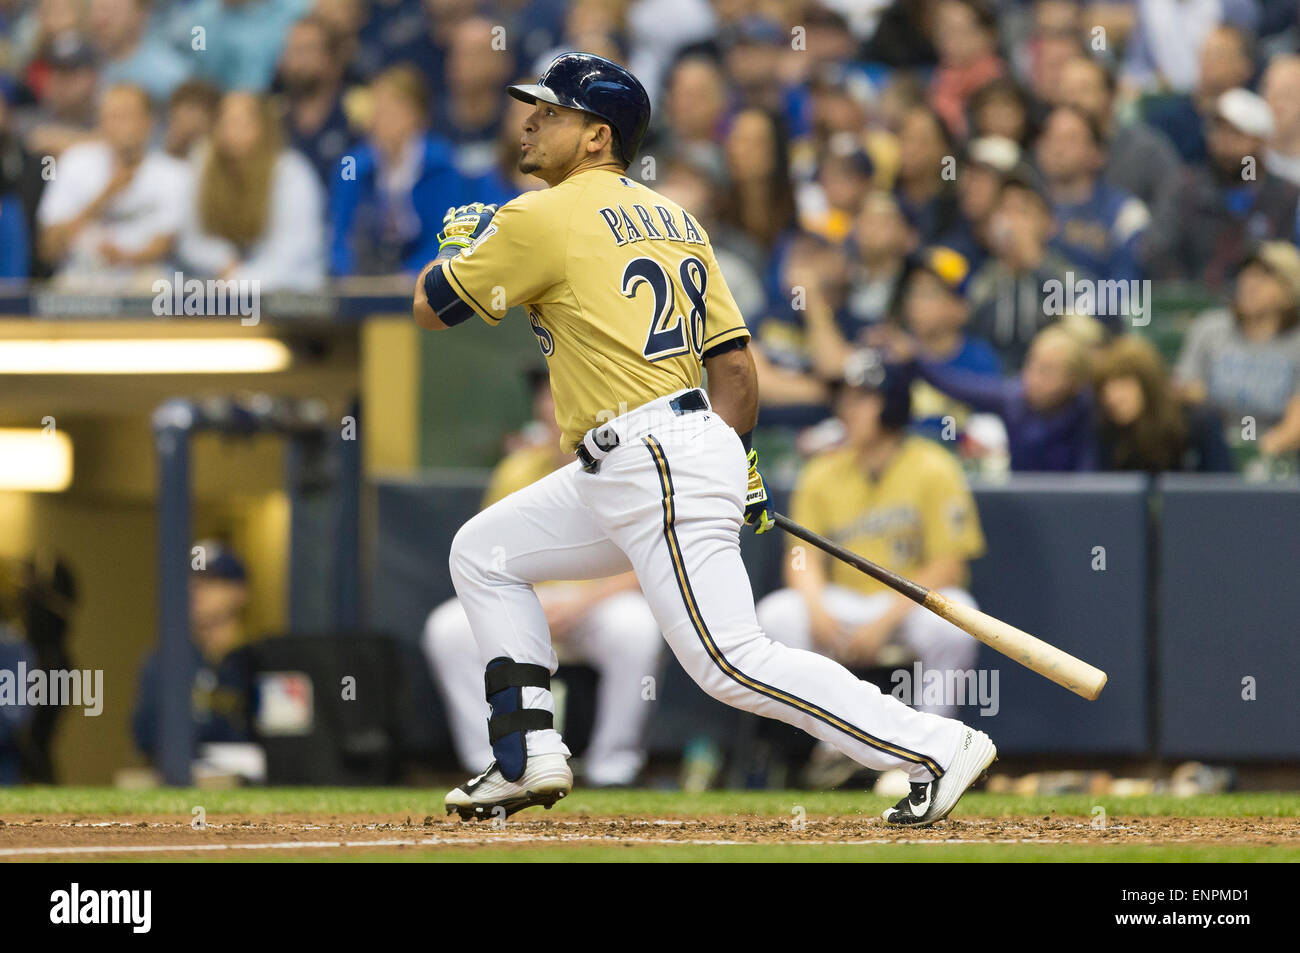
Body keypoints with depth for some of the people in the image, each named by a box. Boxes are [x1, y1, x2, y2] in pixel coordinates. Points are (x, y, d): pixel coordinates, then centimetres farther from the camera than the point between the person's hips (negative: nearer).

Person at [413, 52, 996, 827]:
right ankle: (530, 756, 13)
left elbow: (432, 308, 2)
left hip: (660, 468, -10)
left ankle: (936, 746, -14)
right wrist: (734, 463, 24)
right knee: (483, 554, 18)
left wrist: (462, 241, 21)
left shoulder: (546, 218, -8)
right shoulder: (674, 220, 15)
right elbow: (736, 366, 14)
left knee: (733, 663, -13)